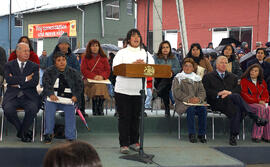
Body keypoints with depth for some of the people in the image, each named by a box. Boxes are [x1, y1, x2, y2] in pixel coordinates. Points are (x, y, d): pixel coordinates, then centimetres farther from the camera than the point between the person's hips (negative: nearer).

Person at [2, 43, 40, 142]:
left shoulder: (34, 66, 13)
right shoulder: (9, 65, 11)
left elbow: (35, 82, -3)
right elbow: (8, 79, -8)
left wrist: (18, 84, -7)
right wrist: (25, 79, -9)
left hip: (29, 96, 0)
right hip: (12, 96, 0)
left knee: (32, 109, -32)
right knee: (8, 110, -31)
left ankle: (21, 133, -6)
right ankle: (24, 132, -6)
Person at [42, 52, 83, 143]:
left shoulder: (73, 72, 14)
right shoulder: (49, 71, 12)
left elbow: (79, 85, 9)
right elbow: (46, 84, -1)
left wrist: (76, 96, -10)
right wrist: (51, 94, -21)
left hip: (68, 98, 0)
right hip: (53, 96, 0)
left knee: (70, 108, -30)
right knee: (49, 104, -32)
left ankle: (70, 137, -26)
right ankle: (48, 133, -23)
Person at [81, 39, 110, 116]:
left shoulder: (103, 58, 19)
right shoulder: (86, 58, 15)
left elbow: (108, 70, 12)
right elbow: (84, 70, 4)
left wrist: (102, 76, -11)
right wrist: (94, 76, -12)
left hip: (102, 80, 1)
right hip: (89, 80, -1)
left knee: (101, 85, -35)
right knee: (96, 86, -35)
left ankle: (100, 111, -30)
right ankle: (95, 112, -33)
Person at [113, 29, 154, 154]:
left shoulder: (145, 53, 14)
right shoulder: (122, 52, 5)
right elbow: (115, 68, -9)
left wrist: (143, 65, -17)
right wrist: (132, 64, -17)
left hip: (139, 90, 3)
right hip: (123, 90, -2)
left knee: (136, 117, 7)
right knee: (124, 117, -2)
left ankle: (134, 142, 19)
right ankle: (123, 144, 4)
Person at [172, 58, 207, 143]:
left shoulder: (197, 78, 23)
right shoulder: (178, 78, 12)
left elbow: (202, 91, 12)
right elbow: (177, 92, -3)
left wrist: (199, 98, -11)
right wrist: (188, 99, -16)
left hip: (197, 103, 3)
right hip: (183, 103, -3)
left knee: (203, 109, -28)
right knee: (191, 109, -34)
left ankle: (202, 134, -19)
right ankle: (192, 134, -26)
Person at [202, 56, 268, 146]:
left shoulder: (233, 77, 29)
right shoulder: (208, 77, 17)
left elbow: (238, 89, 13)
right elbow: (206, 91, 2)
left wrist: (230, 92, -9)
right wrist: (219, 93, -14)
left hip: (231, 102, 4)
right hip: (217, 103, -3)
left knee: (237, 109, -36)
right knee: (236, 96, -34)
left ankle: (233, 136, -32)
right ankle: (255, 118, -40)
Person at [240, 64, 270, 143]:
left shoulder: (262, 82, 17)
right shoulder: (244, 81, 1)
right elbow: (245, 96, -7)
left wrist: (263, 101, -8)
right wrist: (258, 101, -15)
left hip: (260, 103, 5)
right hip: (248, 104, -5)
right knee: (261, 109, -34)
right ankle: (256, 136, -32)